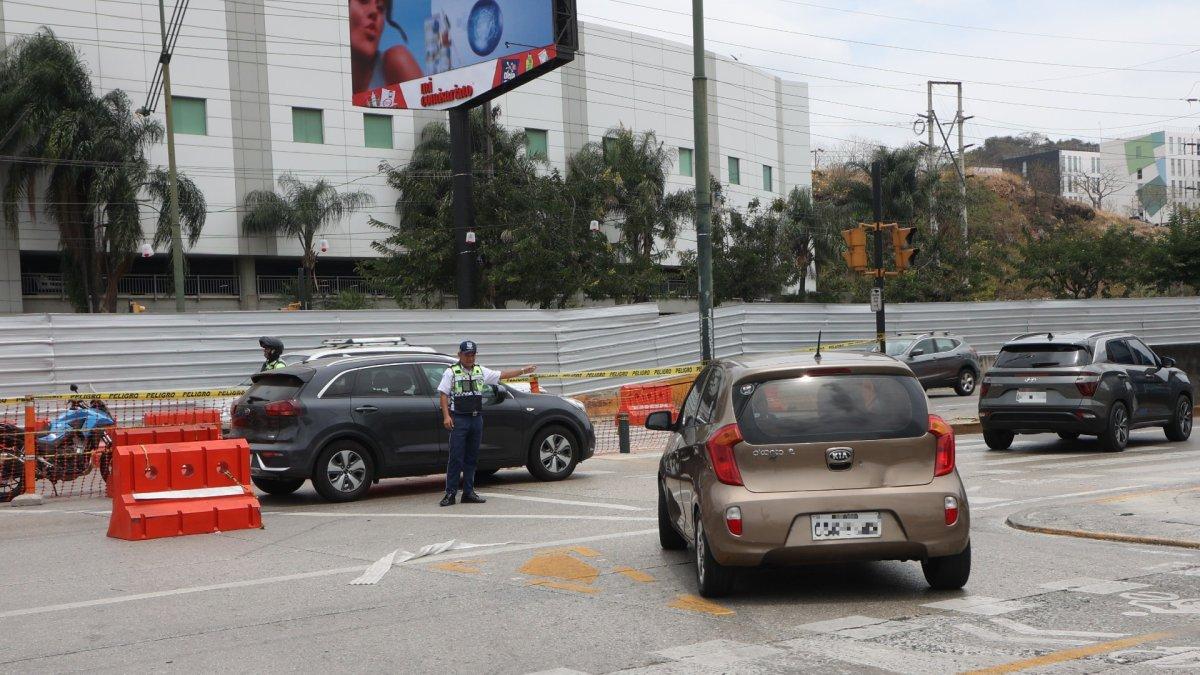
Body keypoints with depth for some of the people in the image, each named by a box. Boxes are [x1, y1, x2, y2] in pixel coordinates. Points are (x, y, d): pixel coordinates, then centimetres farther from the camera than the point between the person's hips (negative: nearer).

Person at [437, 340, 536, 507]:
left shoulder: (480, 371, 14)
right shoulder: (451, 372, 0)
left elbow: (502, 375, 17)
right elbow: (443, 395, -3)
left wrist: (523, 371, 13)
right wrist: (446, 416, -13)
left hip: (476, 418, 5)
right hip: (459, 419, -5)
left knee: (472, 457, 8)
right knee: (456, 458, -7)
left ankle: (468, 492, 13)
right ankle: (450, 493, -5)